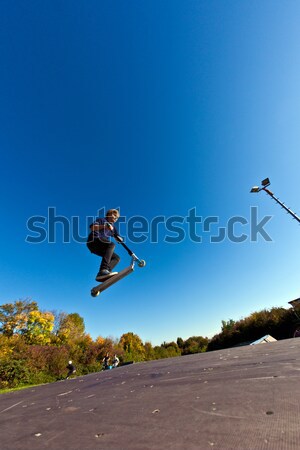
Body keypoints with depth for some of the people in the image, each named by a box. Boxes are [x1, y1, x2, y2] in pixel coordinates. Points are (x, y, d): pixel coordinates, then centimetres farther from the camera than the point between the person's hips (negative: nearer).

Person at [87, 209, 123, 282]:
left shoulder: (113, 227, 27)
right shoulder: (102, 220, 10)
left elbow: (116, 237, 15)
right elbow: (92, 228, -7)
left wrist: (119, 239, -8)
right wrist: (104, 226, -18)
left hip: (102, 247, 7)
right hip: (93, 241, -7)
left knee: (116, 257, -6)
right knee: (112, 245, -32)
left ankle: (101, 274, -27)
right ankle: (103, 270, -44)